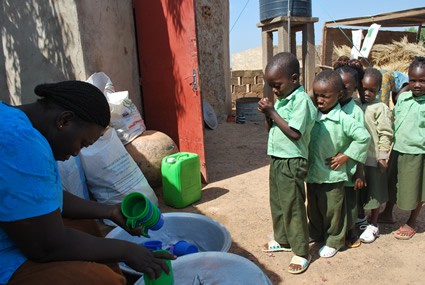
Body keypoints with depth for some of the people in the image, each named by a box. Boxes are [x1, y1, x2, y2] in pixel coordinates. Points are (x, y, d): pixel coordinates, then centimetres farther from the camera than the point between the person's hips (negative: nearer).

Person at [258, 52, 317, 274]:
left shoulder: (301, 100, -17)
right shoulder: (281, 99, 9)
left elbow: (294, 133, -24)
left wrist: (273, 112, -19)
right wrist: (267, 114, -5)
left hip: (292, 162, -9)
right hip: (277, 159, 9)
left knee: (292, 207, 2)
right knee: (277, 203, 19)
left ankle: (301, 252, 18)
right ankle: (283, 240, 38)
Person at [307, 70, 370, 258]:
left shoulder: (342, 119, -17)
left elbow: (364, 137, -20)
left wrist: (345, 156, -17)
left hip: (332, 175, -5)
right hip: (312, 173, 6)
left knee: (333, 209, 12)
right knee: (313, 207, 21)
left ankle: (334, 241, 31)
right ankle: (316, 234, 43)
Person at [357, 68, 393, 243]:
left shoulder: (380, 108, -10)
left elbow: (385, 134, -11)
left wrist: (383, 156, -14)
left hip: (373, 159, -5)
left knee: (374, 193, 9)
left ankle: (373, 225, 26)